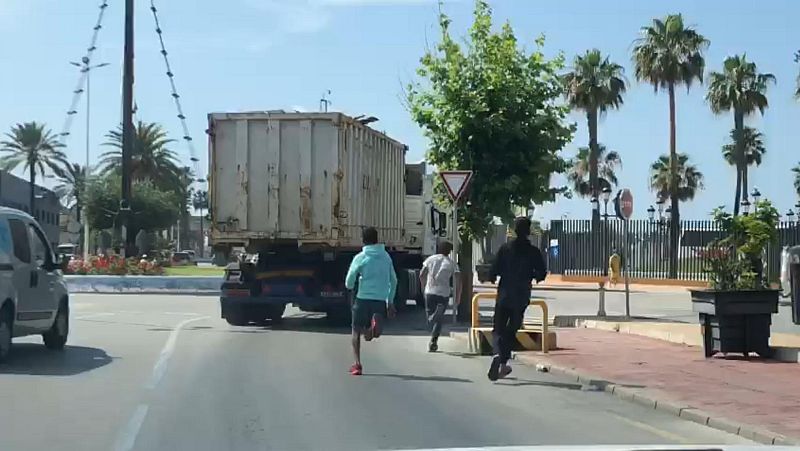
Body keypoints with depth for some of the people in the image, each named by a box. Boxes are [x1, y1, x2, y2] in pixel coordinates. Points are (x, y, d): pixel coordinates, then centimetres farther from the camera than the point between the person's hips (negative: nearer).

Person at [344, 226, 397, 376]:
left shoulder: (360, 257, -2)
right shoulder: (386, 257, 11)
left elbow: (349, 283, -2)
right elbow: (393, 281, 15)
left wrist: (351, 286, 23)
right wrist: (390, 301, 22)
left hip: (363, 298, -3)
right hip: (381, 300, 3)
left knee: (356, 332, 12)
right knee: (372, 334, 12)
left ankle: (357, 364, 0)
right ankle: (375, 324, -24)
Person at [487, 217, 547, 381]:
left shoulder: (505, 248, -3)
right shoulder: (533, 251, -3)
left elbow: (494, 271, -7)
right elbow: (542, 274, -3)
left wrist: (493, 278, 15)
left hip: (504, 295, 0)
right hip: (522, 297, 0)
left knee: (498, 328, 4)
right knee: (511, 330, 13)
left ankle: (498, 355, -25)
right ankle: (503, 364, 11)